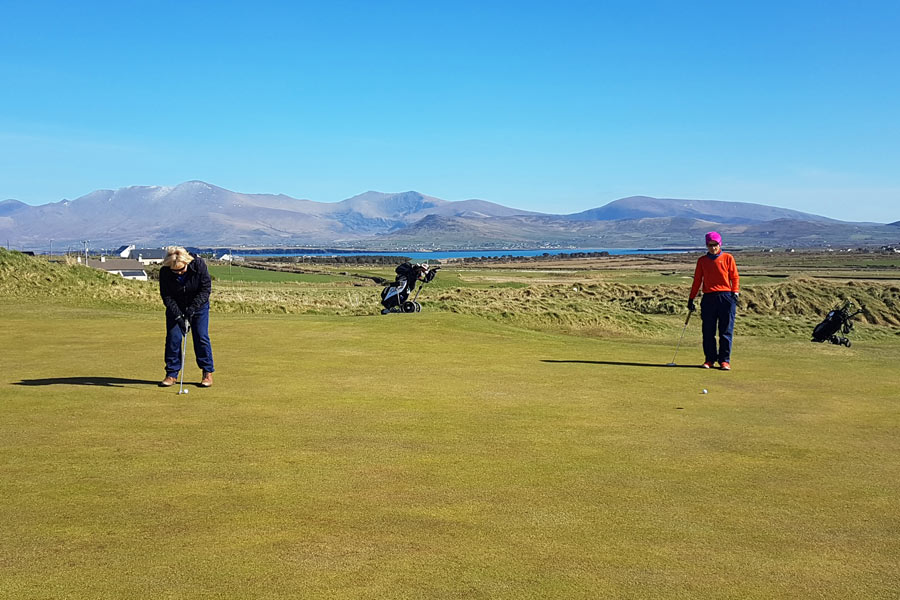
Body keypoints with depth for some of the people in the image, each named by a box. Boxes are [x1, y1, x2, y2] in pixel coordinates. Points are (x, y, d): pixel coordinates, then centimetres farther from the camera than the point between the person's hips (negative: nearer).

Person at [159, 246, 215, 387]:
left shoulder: (199, 264, -26)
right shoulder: (164, 272, -23)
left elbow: (206, 289, -18)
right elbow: (166, 296, -15)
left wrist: (192, 308, -24)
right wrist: (178, 316, -26)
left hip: (198, 305, -1)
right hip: (175, 307, 1)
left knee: (201, 337, -5)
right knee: (173, 337, -3)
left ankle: (208, 372, 6)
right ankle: (172, 374, 7)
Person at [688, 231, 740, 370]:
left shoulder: (728, 258, 7)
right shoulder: (702, 260, 12)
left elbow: (734, 277, 8)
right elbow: (697, 280, 14)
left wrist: (735, 291, -7)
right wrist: (691, 299, 10)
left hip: (726, 297, -2)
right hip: (708, 298, 2)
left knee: (726, 331, -2)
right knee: (708, 331, 2)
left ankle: (725, 360, 3)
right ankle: (710, 359, 10)